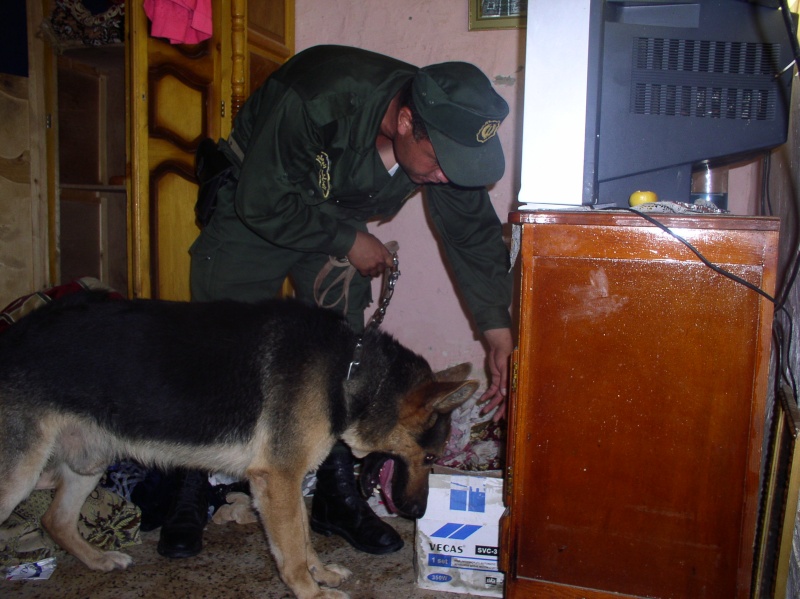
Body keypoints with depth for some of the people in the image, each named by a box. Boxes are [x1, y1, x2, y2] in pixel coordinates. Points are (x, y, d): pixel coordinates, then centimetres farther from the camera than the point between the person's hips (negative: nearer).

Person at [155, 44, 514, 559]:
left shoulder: (448, 134, -22)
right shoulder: (316, 99, -38)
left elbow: (474, 232, -11)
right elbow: (261, 203, -29)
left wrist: (499, 333, -15)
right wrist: (348, 241, -22)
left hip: (339, 222, 4)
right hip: (252, 212, -4)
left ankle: (337, 496, 14)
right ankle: (188, 497, 13)